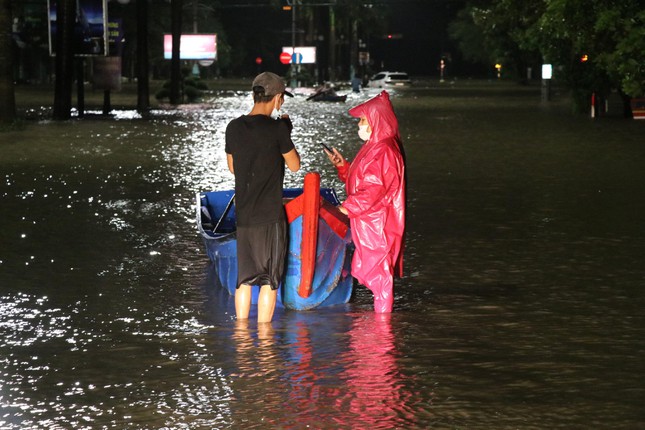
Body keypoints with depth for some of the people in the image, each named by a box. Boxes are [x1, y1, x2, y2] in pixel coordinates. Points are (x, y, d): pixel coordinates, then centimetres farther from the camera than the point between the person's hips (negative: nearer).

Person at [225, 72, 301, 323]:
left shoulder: (234, 128, 3)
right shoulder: (277, 128, -13)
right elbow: (294, 165, -2)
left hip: (243, 215, 5)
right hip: (270, 216, -5)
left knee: (244, 278, 13)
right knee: (269, 279, 3)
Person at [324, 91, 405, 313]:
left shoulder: (384, 151, -18)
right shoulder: (372, 147, 15)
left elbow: (375, 189, -24)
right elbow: (360, 181, 21)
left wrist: (348, 207, -20)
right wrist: (342, 165, 8)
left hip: (377, 223, -10)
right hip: (366, 222, 10)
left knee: (376, 270, -5)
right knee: (369, 270, 13)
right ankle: (382, 313, 18)